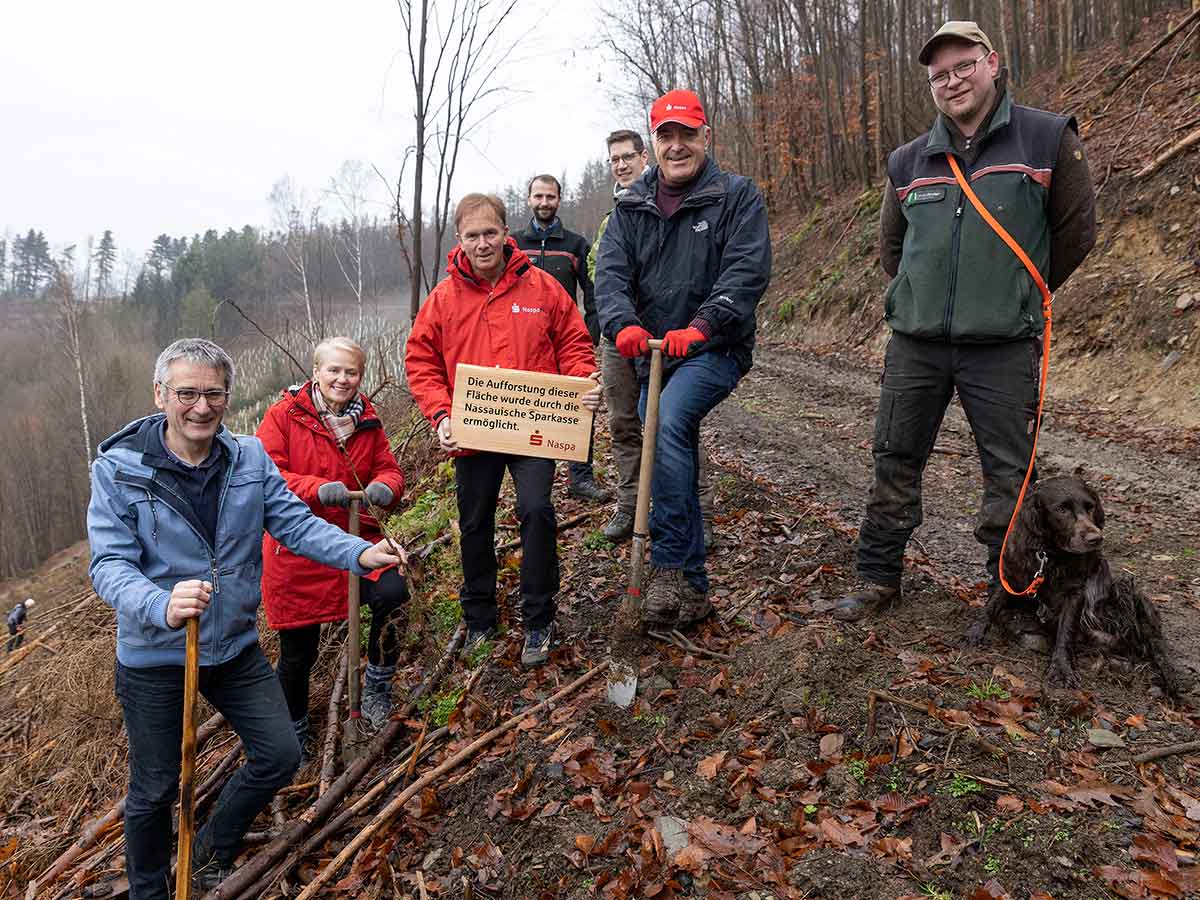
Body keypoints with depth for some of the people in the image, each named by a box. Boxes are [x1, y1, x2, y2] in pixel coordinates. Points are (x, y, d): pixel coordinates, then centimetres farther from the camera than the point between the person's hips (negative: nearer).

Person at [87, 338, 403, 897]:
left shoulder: (249, 458, -6)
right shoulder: (118, 469, -16)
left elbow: (296, 523, -11)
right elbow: (110, 565, -21)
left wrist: (359, 553, -28)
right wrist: (163, 605, -42)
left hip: (236, 646, 4)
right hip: (154, 656, -3)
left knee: (280, 756, 10)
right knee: (155, 789, 14)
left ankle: (211, 853, 38)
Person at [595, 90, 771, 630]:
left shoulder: (737, 196, -2)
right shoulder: (631, 207, 9)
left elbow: (747, 271, -16)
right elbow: (611, 272, -4)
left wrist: (701, 326, -31)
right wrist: (624, 324, -26)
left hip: (714, 349, -5)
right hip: (653, 355, 5)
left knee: (667, 425, -31)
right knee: (673, 464, 10)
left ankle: (672, 569, -25)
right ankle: (690, 589, 25)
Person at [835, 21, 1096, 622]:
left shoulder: (1047, 139, 1)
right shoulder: (908, 162, 10)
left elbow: (1076, 231, 7)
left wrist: (1019, 297, 12)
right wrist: (925, 301, 14)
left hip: (1003, 348, -3)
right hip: (916, 344, 3)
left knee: (1010, 474, 4)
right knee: (895, 462, 8)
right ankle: (878, 577, 21)